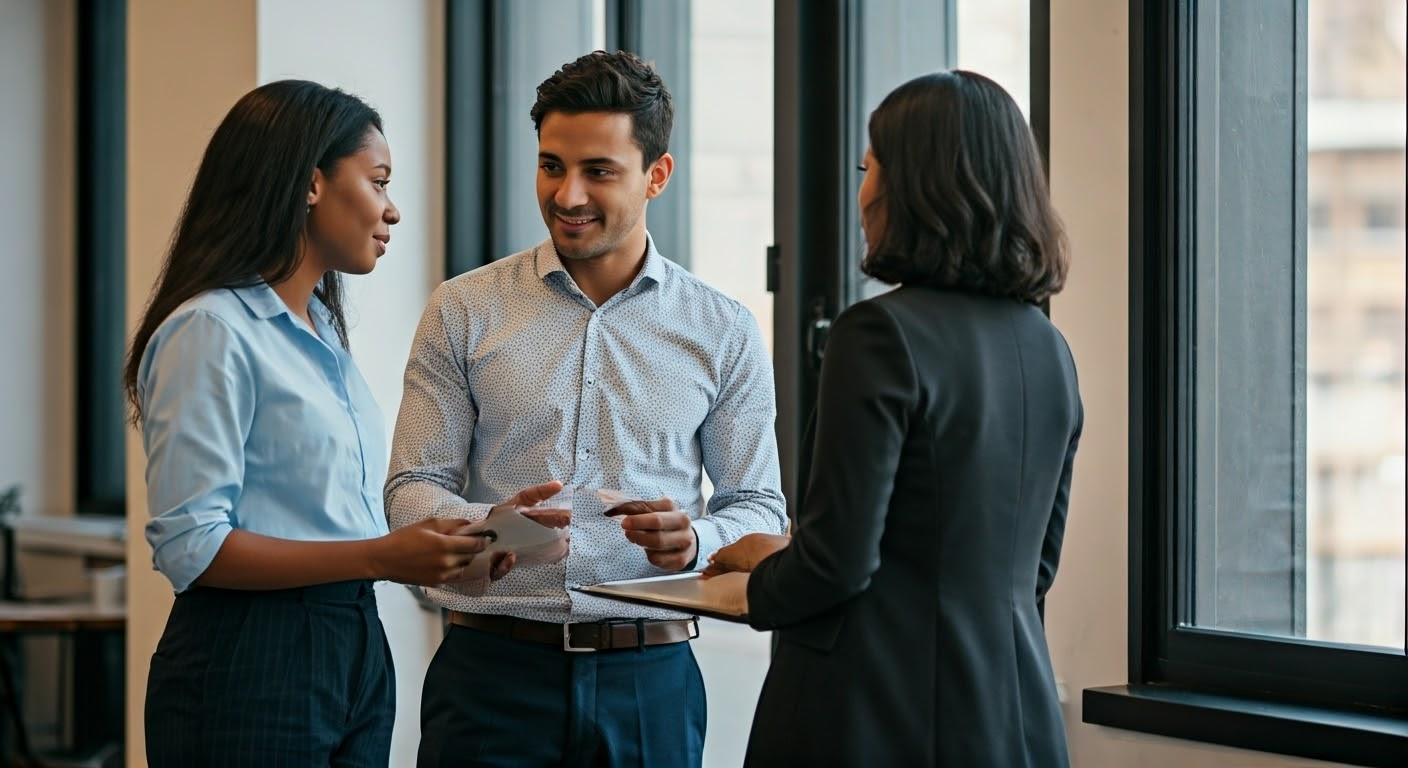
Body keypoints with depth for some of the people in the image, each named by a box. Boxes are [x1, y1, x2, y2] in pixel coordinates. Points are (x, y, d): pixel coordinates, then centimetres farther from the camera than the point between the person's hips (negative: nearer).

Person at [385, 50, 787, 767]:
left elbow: (759, 505, 8)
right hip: (491, 672, -1)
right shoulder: (463, 311, 4)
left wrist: (694, 540, -15)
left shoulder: (723, 331, 5)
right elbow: (412, 489, 2)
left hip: (649, 680, 1)